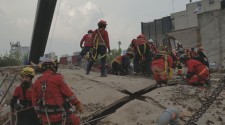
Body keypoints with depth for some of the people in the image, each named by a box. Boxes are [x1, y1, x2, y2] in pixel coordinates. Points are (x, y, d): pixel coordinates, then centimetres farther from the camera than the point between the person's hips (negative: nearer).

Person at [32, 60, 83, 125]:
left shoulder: (37, 82, 7)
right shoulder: (57, 78, -8)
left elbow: (34, 101, 8)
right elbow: (68, 93, -10)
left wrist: (40, 113, 17)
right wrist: (77, 104, -2)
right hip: (61, 114, -5)